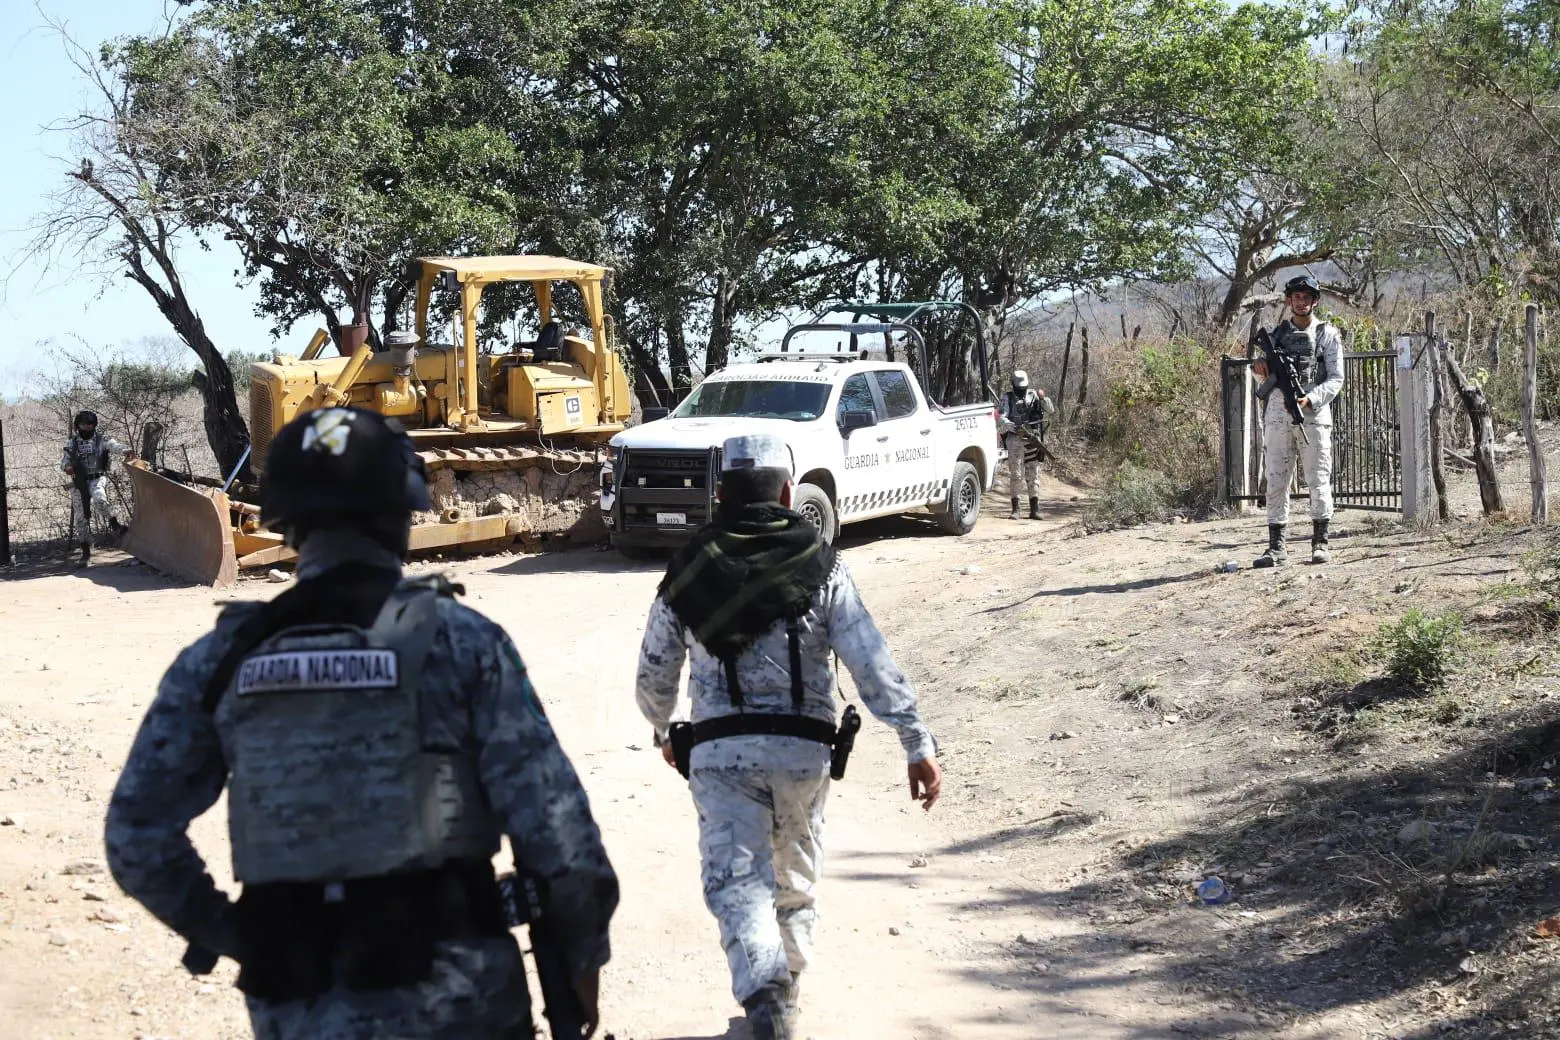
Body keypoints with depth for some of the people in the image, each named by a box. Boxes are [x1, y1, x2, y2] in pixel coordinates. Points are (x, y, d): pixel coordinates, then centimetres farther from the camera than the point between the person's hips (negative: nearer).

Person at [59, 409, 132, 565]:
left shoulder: (101, 440, 2)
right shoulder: (72, 443, 10)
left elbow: (114, 445, -16)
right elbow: (64, 459, 2)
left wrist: (125, 450, -39)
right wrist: (67, 467, -23)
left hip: (97, 479, -3)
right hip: (80, 483, 3)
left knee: (99, 501, -35)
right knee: (82, 517, 4)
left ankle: (114, 524, -14)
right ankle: (86, 551, 14)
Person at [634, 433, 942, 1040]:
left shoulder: (688, 571, 5)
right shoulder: (821, 567, 1)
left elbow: (653, 675, 13)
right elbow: (874, 666, -6)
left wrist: (662, 733, 32)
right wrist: (919, 746, -4)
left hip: (720, 749, -1)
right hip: (803, 747, 1)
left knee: (736, 881, -7)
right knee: (795, 881, 20)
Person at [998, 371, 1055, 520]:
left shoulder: (1033, 395, 11)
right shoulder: (1007, 398, 4)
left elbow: (1050, 410, 8)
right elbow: (1002, 418, -8)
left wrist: (1043, 399, -11)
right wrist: (1014, 427, -26)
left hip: (1032, 440, 2)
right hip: (1014, 440, -2)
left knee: (1033, 475, 5)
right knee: (1015, 475, -5)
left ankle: (1034, 510, 10)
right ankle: (1015, 510, -3)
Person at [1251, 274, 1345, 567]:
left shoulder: (1327, 334, 4)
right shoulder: (1277, 333, 14)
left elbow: (1336, 379, -1)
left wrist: (1310, 399, -17)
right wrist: (1261, 369, -4)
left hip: (1313, 416, -3)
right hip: (1277, 415, 3)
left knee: (1318, 481, 0)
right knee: (1276, 482, 1)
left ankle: (1320, 542, 8)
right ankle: (1277, 546, 3)